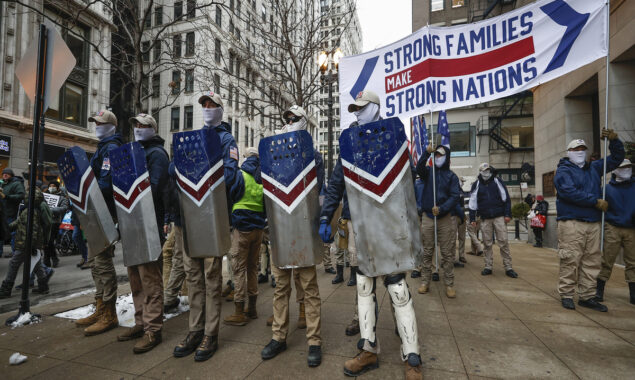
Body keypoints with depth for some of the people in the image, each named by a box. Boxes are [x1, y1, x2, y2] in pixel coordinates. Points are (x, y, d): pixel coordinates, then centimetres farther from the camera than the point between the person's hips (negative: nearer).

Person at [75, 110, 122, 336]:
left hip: (106, 213, -11)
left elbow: (106, 183, -22)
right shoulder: (103, 147, 21)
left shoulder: (111, 148, -10)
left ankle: (109, 315, 2)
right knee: (95, 260, 15)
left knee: (103, 261, -7)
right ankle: (101, 309, 25)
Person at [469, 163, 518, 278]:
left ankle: (508, 268, 5)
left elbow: (506, 198, 4)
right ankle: (488, 267, 14)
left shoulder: (497, 181, 5)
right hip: (485, 219, 1)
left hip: (499, 217, -1)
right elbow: (472, 203, 8)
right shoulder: (477, 185, 7)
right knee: (487, 243, 6)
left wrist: (508, 214, -3)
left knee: (503, 242, -2)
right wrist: (472, 218, 3)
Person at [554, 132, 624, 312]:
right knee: (570, 260, -7)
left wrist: (614, 140, 10)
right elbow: (569, 192, -15)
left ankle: (587, 296, 15)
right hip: (571, 222, -7)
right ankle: (566, 295, 2)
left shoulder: (594, 168, 21)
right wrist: (596, 202, -12)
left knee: (592, 260, 7)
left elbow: (616, 158, 27)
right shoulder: (563, 170, -1)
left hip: (593, 222, 7)